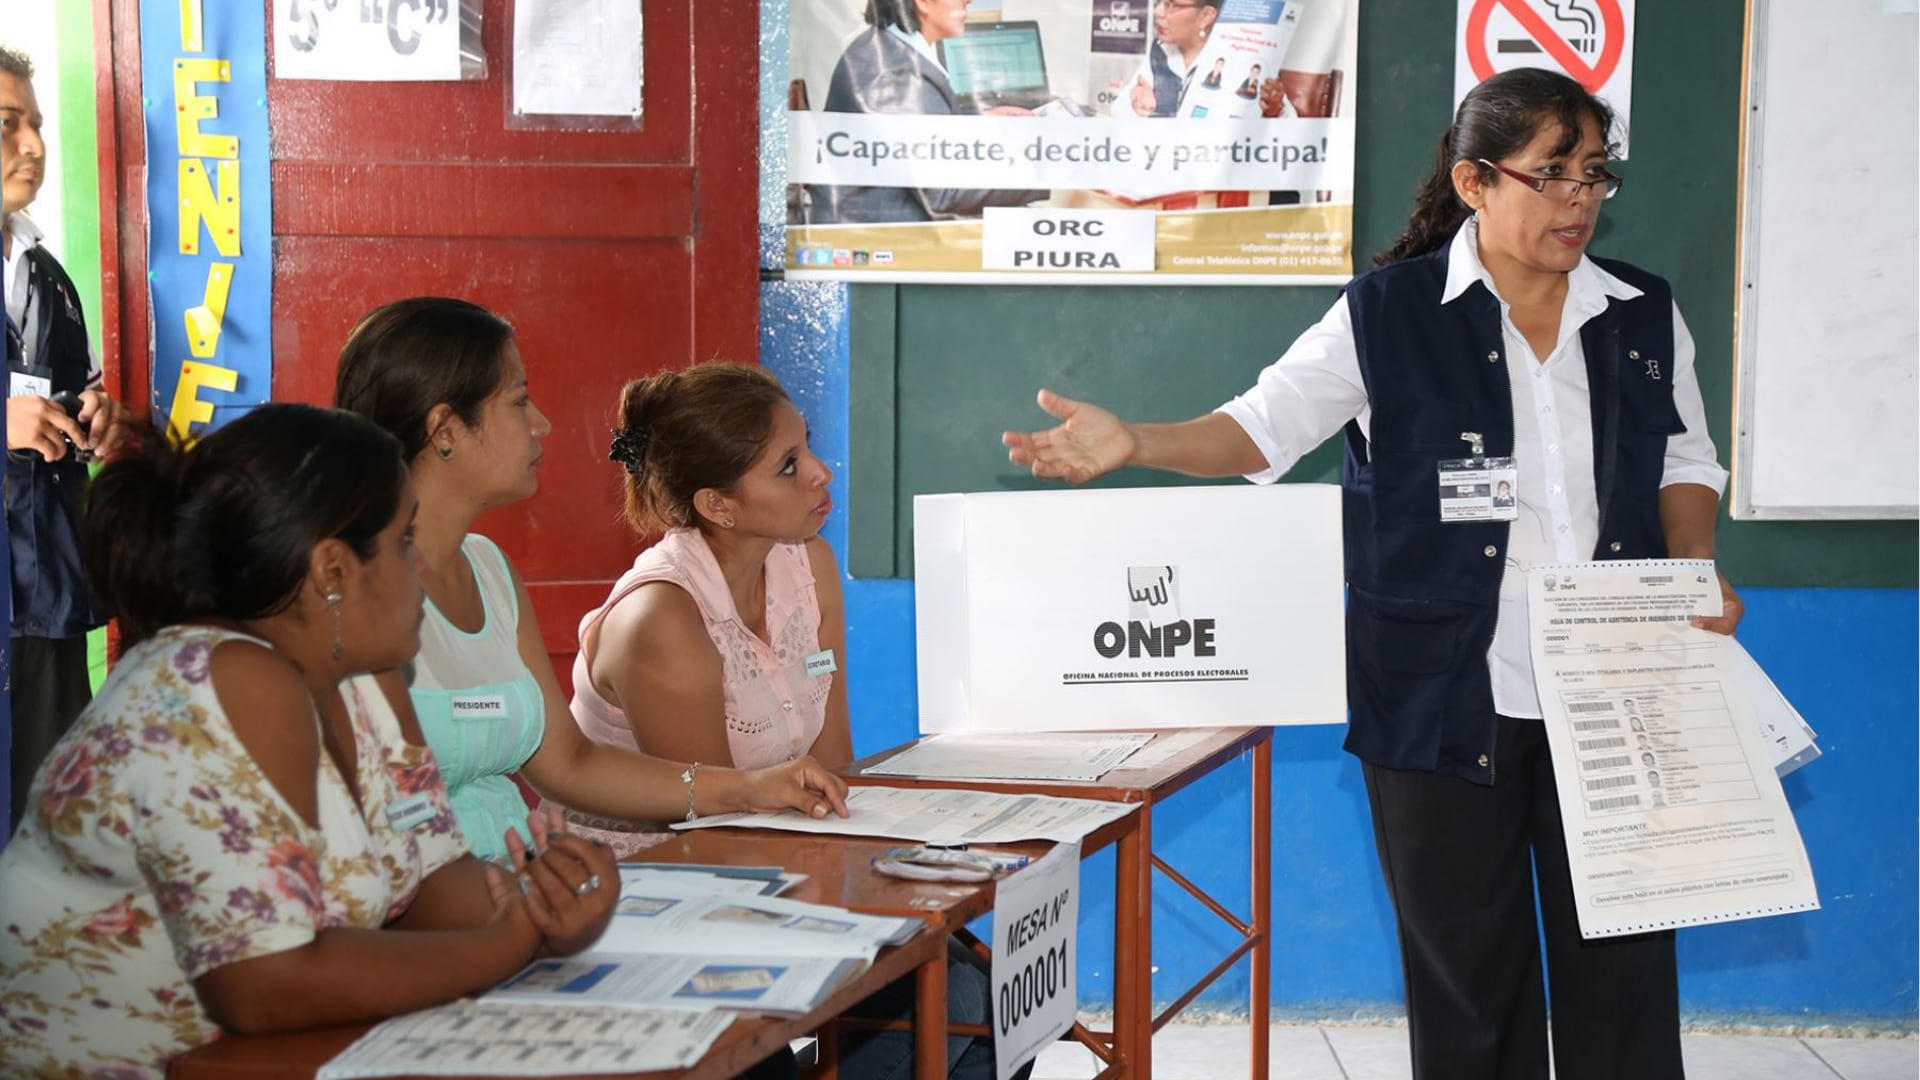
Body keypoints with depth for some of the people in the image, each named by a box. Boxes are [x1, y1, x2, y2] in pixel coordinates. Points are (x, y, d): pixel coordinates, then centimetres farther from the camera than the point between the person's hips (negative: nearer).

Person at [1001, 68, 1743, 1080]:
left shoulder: (1645, 317, 7)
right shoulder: (1388, 315, -2)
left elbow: (1686, 464, 16)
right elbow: (1265, 425, -3)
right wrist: (1135, 444, -18)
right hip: (1445, 700, -2)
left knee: (1623, 956, 4)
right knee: (1465, 959, 8)